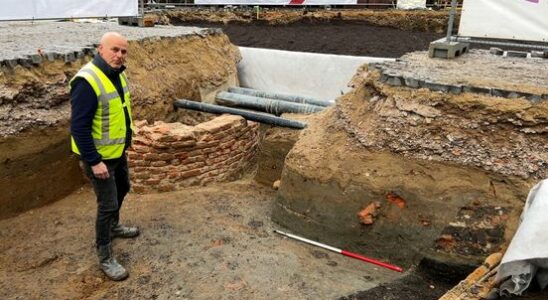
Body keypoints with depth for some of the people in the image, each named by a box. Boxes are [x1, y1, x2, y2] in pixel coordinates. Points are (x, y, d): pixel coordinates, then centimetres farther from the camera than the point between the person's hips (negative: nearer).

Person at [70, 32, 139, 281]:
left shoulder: (117, 74, 2)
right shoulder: (87, 81, -26)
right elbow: (79, 127, -27)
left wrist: (127, 139, 18)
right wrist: (94, 161, -26)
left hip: (118, 150, 9)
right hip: (98, 155, -9)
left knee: (122, 189, 26)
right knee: (108, 203, -2)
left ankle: (113, 226, 51)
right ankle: (105, 257, 15)